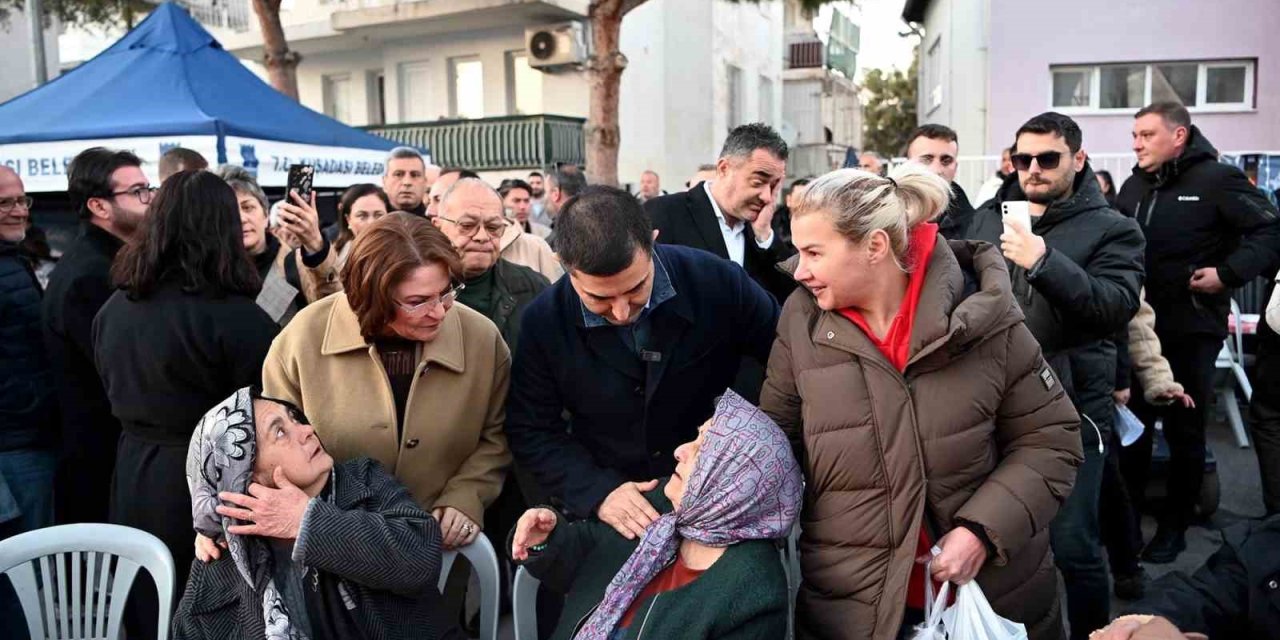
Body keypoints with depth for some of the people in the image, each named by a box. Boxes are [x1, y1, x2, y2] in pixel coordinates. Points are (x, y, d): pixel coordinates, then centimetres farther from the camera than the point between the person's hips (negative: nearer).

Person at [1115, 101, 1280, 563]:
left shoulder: (1217, 179, -9)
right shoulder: (1134, 186, 9)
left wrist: (1229, 273, -21)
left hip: (1192, 329, -5)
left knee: (1183, 429, 7)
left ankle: (1174, 526, 20)